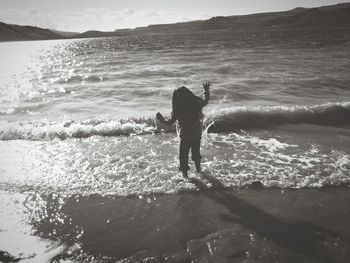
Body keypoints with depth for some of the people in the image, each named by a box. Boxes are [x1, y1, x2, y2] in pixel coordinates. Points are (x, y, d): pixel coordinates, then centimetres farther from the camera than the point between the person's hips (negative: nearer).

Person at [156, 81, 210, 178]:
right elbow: (205, 101, 5)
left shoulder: (177, 110, -23)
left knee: (183, 153, 17)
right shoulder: (196, 103, -16)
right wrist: (206, 89, 18)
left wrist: (161, 118, 5)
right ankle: (198, 167, 44)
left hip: (185, 135, -4)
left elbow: (169, 122, -12)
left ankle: (185, 172, 26)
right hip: (197, 133, 4)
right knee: (196, 150, 27)